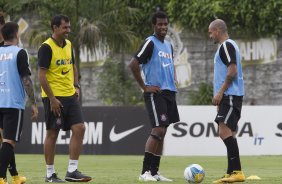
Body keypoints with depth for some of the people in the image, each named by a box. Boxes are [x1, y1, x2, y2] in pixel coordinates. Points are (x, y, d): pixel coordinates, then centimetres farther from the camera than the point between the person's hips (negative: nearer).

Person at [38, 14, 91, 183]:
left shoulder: (68, 44, 11)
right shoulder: (47, 47, -13)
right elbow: (42, 75, -15)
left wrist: (76, 86, 11)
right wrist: (52, 99, -18)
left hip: (70, 95, 7)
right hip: (54, 97, -7)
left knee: (79, 129, -2)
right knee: (52, 134, -1)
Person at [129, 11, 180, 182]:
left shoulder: (169, 45, 17)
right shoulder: (150, 43, -9)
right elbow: (133, 64, -17)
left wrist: (173, 81, 16)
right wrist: (145, 87, -15)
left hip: (169, 93, 8)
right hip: (155, 93, -8)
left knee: (162, 132, 7)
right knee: (158, 130, -16)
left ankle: (154, 172, 11)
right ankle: (145, 172, -15)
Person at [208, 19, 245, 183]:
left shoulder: (226, 46, -10)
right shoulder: (227, 46, 21)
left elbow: (232, 71, -19)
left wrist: (220, 92, -18)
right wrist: (221, 95, 26)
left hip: (230, 95, -11)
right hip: (230, 96, 11)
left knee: (225, 131, -17)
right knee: (228, 133, 10)